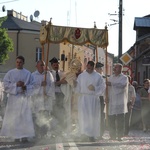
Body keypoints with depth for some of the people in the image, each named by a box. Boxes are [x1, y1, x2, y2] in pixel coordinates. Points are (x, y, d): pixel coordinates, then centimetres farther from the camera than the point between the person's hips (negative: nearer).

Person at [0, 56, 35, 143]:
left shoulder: (28, 73, 7)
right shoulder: (10, 73, 4)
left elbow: (32, 85, 7)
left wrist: (26, 87, -12)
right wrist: (16, 84, -13)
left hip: (24, 97, 1)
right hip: (14, 97, 0)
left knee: (25, 117, -6)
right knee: (14, 117, -3)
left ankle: (24, 136, -4)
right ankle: (16, 136, 3)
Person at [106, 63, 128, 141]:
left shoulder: (124, 78, 3)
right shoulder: (111, 77, 19)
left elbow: (122, 85, -16)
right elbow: (108, 87, 19)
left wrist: (111, 84, -15)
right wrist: (107, 98, 6)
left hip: (120, 102, -4)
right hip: (111, 101, 4)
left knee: (120, 120, -4)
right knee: (111, 120, 1)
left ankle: (119, 136, 0)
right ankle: (112, 136, 8)